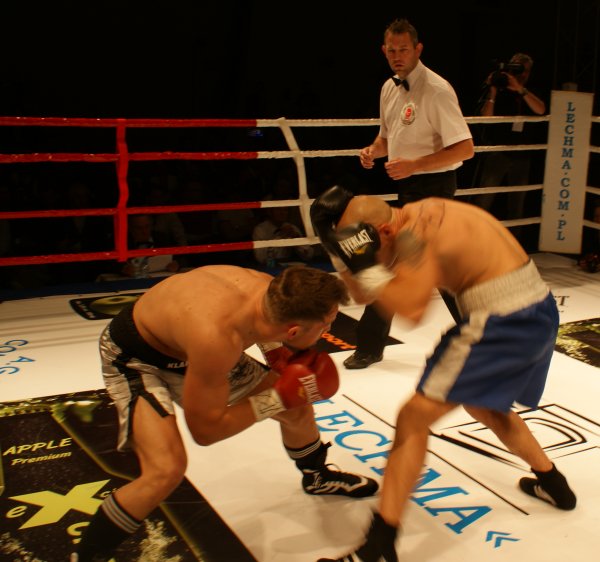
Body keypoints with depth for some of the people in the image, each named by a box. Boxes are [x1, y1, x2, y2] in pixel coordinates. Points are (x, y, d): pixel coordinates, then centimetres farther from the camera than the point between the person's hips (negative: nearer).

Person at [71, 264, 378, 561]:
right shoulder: (216, 340, -44)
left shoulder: (272, 290, -24)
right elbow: (205, 430, -29)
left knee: (297, 407, 12)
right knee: (166, 470, -28)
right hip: (134, 356, -7)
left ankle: (317, 476, 44)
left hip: (184, 344, 7)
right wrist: (278, 398, -26)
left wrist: (279, 351, -13)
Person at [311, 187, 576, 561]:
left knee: (414, 418, -6)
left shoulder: (413, 234, -16)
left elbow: (411, 308, -26)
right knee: (481, 404, 33)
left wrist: (365, 264, -20)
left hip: (503, 322, -10)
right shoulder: (417, 219, 12)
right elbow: (364, 295, 13)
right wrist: (341, 250, 1)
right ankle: (554, 485, 49)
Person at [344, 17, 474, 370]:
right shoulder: (390, 89, 9)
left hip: (432, 185, -9)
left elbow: (465, 148, -21)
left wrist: (413, 165, -26)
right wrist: (373, 151, 0)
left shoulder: (436, 90, -17)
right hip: (409, 185, 9)